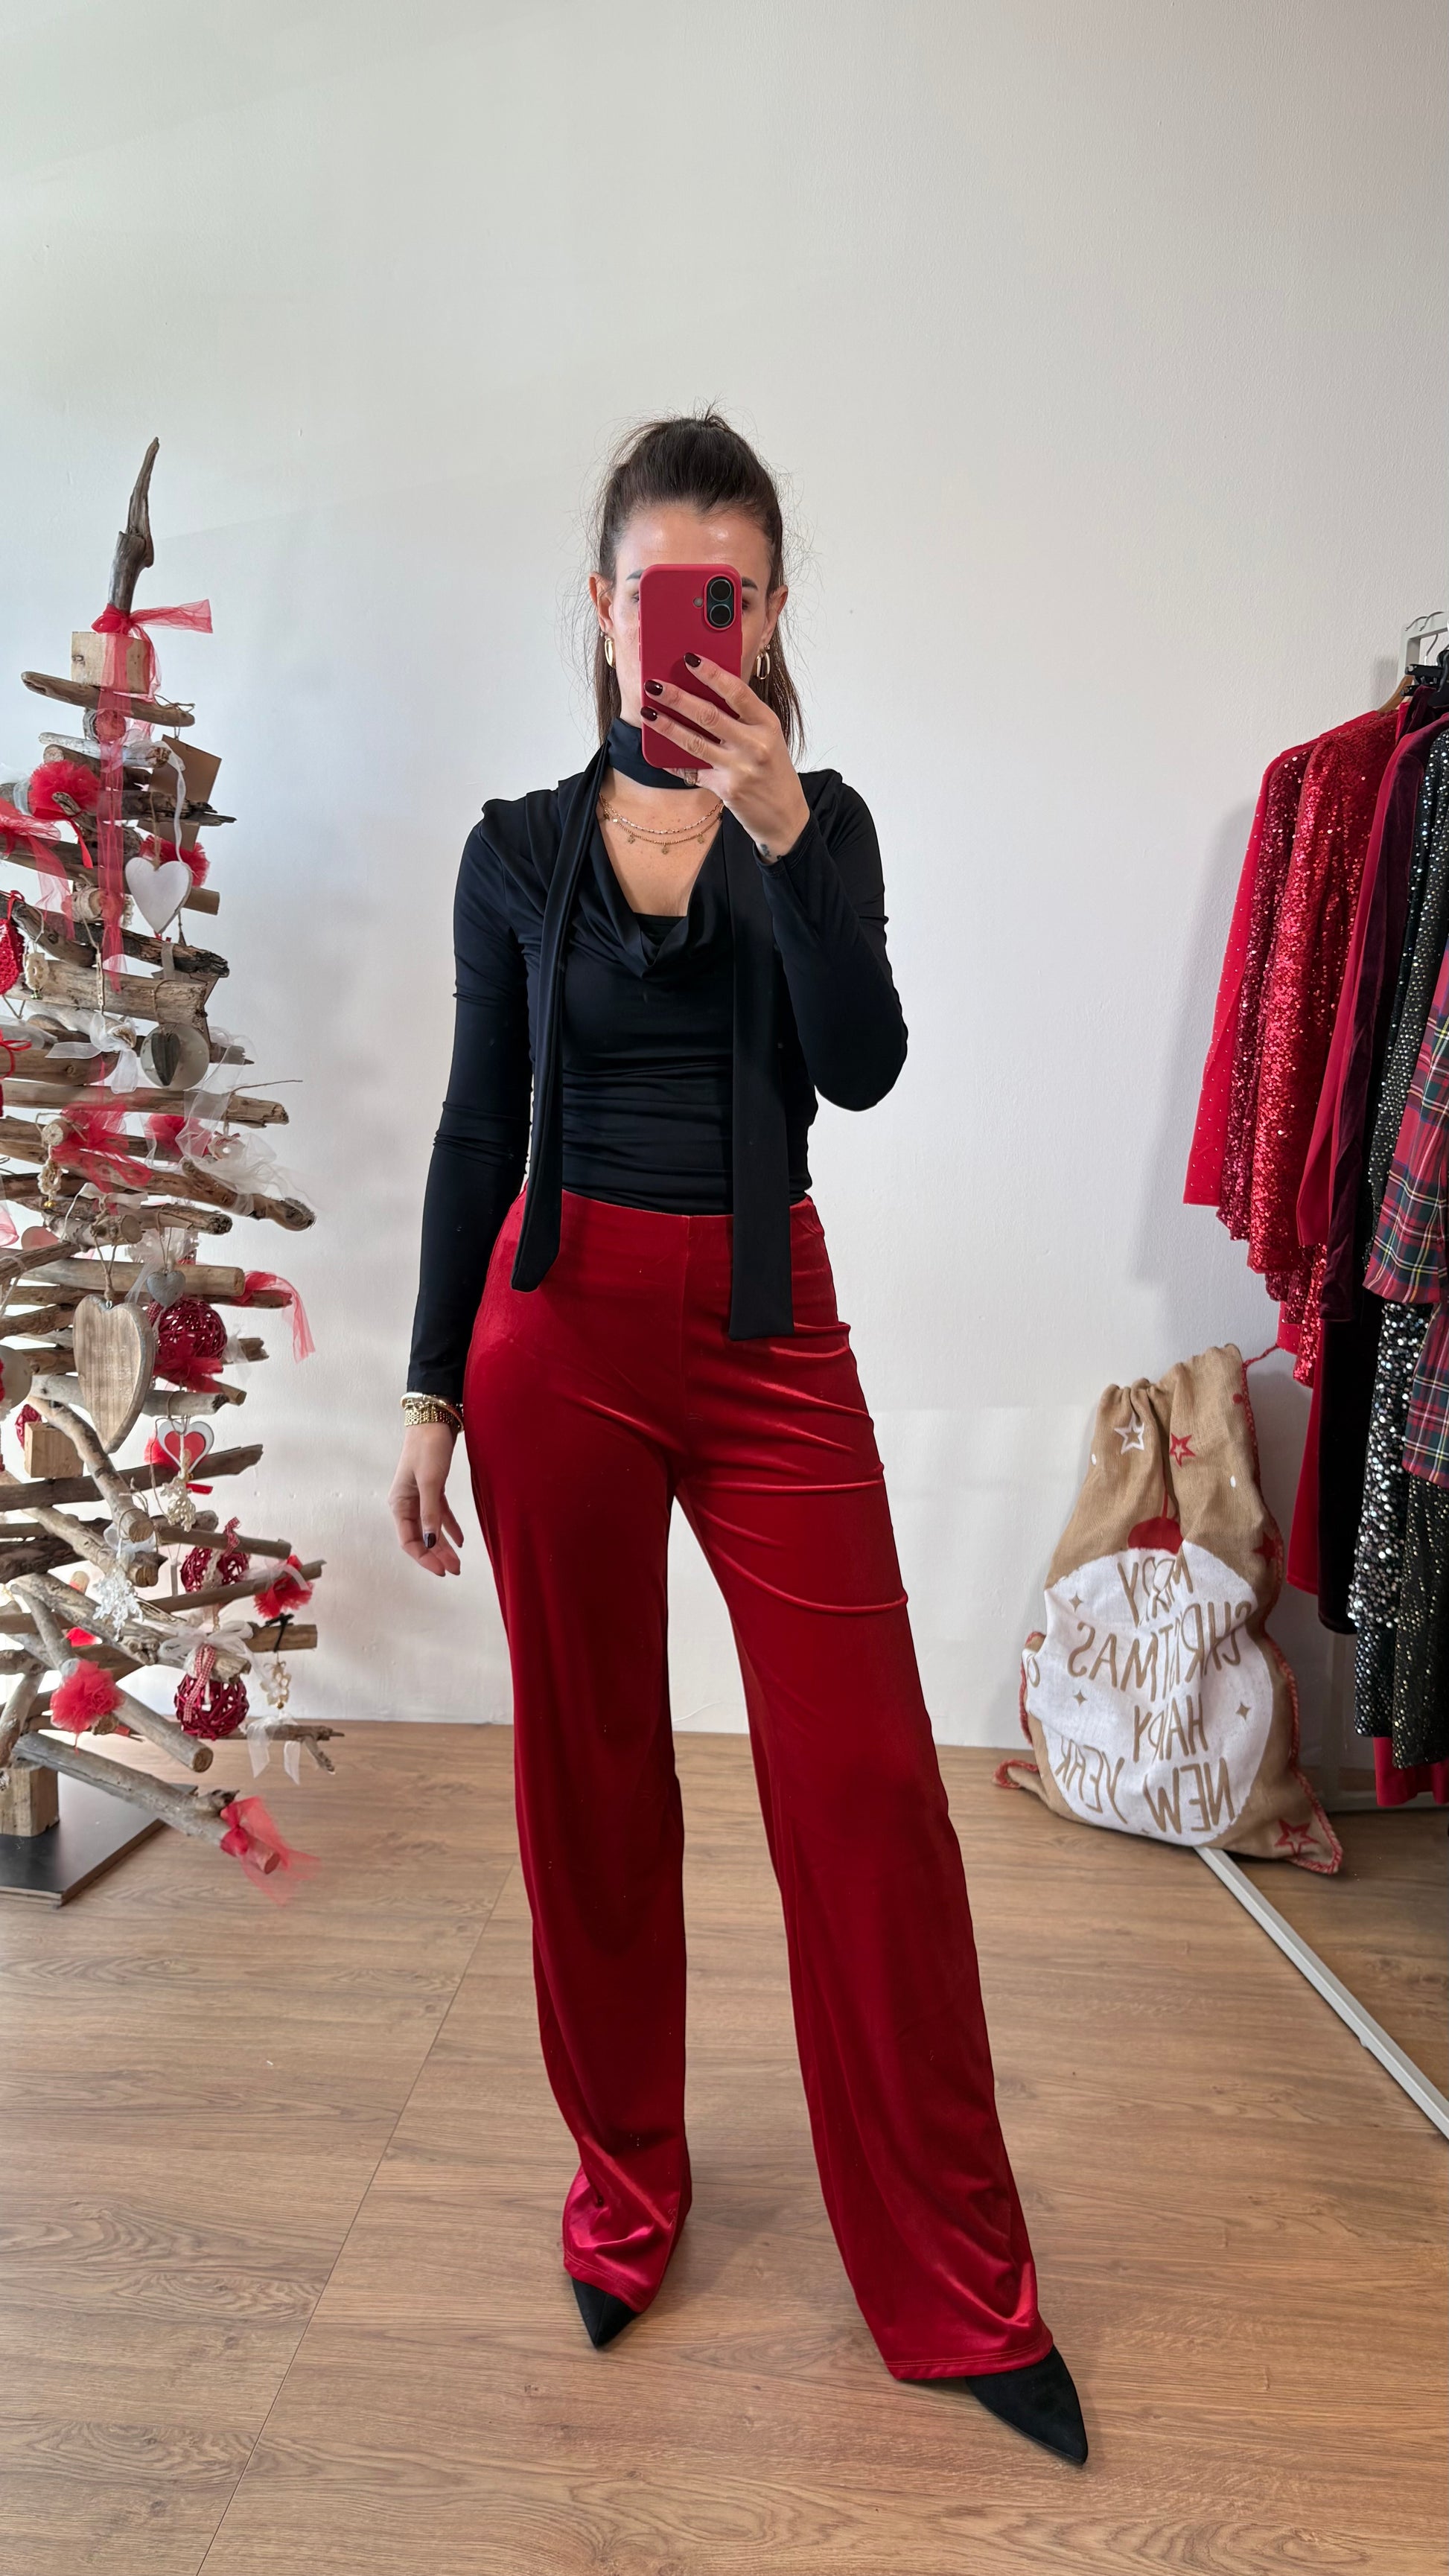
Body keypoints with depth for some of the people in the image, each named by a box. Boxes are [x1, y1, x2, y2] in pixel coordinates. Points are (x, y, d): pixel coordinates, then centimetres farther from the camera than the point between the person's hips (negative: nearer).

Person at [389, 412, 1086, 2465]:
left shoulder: (819, 818, 6)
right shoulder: (519, 848, 7)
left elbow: (862, 1064, -10)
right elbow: (478, 1130, 7)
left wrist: (775, 828, -23)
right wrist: (433, 1392, 5)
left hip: (767, 1332, 0)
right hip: (558, 1330, 1)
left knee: (866, 1785, 0)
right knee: (591, 1770, 10)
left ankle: (960, 2288, 19)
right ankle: (627, 2183, 33)